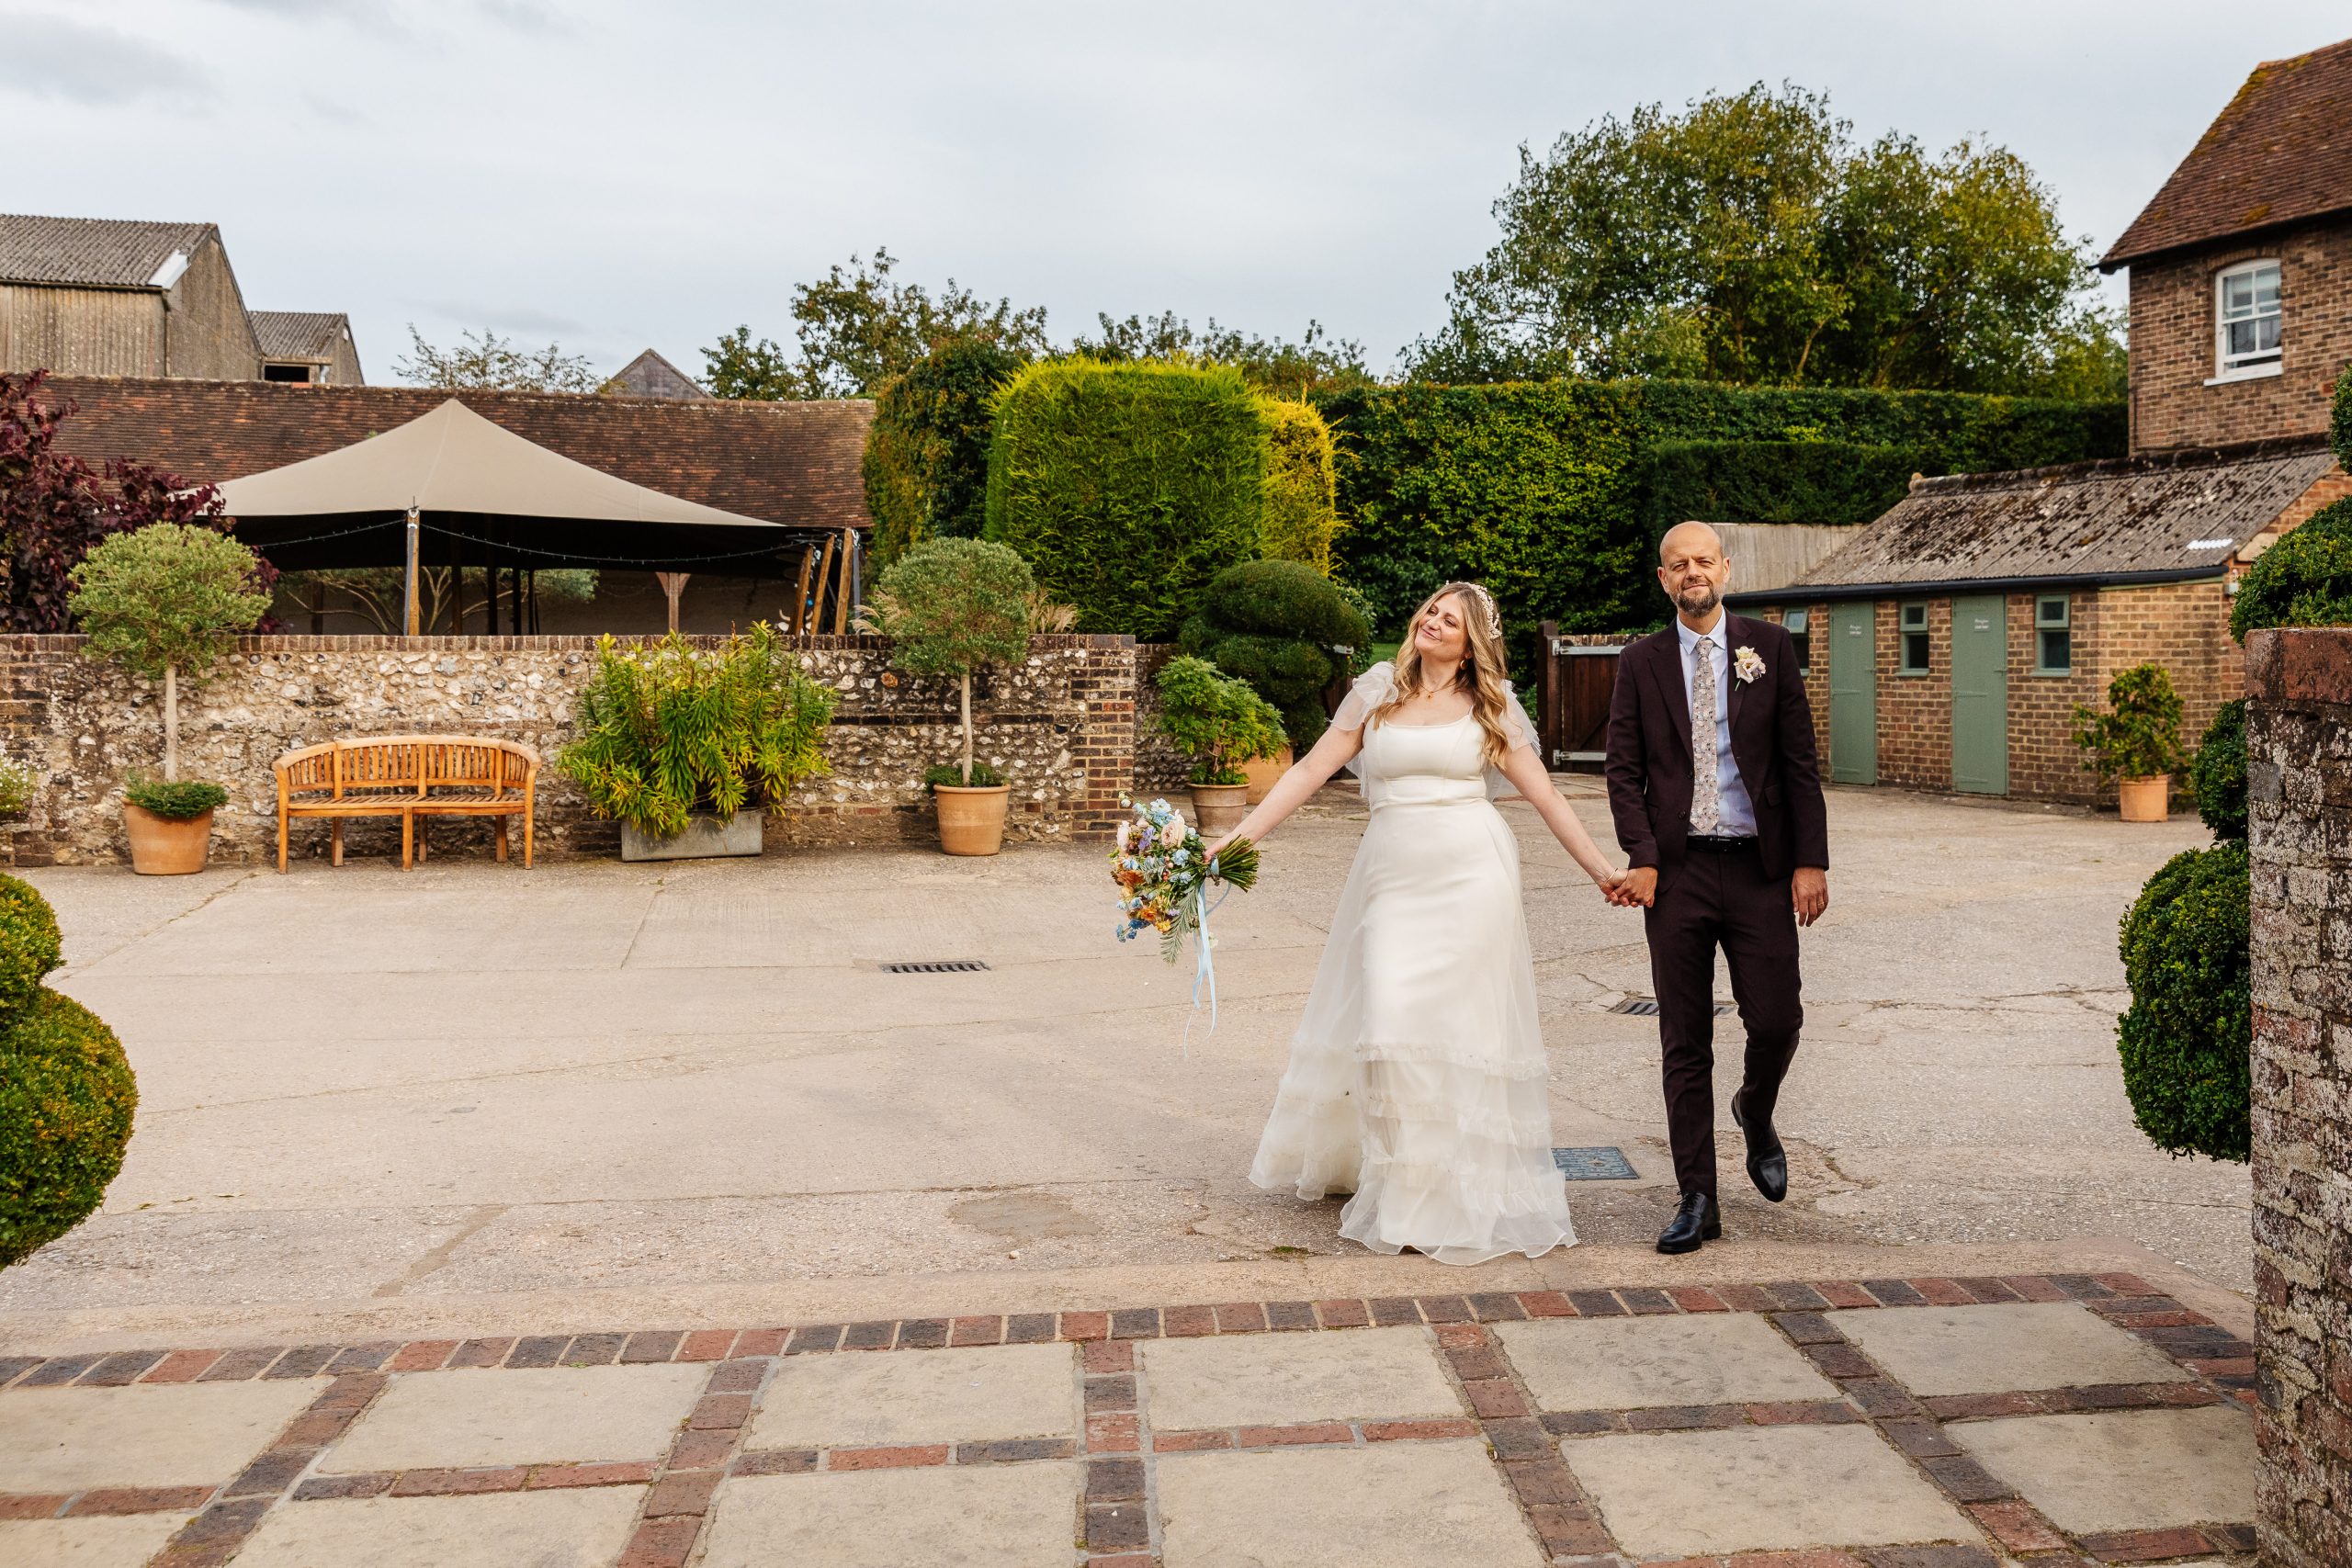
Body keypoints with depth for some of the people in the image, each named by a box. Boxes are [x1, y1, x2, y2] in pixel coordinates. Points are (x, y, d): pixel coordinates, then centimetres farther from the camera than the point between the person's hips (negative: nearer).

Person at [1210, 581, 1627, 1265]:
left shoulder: (1489, 706, 8)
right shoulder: (1376, 692, 10)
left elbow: (1543, 793, 8)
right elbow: (1310, 771, 8)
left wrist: (1603, 869, 2)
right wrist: (1238, 837, 2)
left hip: (1471, 874, -1)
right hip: (1393, 875, 1)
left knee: (1462, 1023, 0)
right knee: (1389, 1022, -5)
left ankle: (1461, 1189, 13)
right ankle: (1401, 1182, 14)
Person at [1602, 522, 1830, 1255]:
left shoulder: (1769, 647, 5)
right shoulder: (1641, 662, 6)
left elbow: (1800, 761, 3)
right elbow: (1623, 770, 3)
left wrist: (1811, 860, -4)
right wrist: (1641, 857, -10)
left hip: (1760, 867, 0)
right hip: (1677, 871, 0)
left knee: (1777, 1018, -2)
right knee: (1684, 1043, 3)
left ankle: (1756, 1116, 33)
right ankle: (1697, 1199, 12)